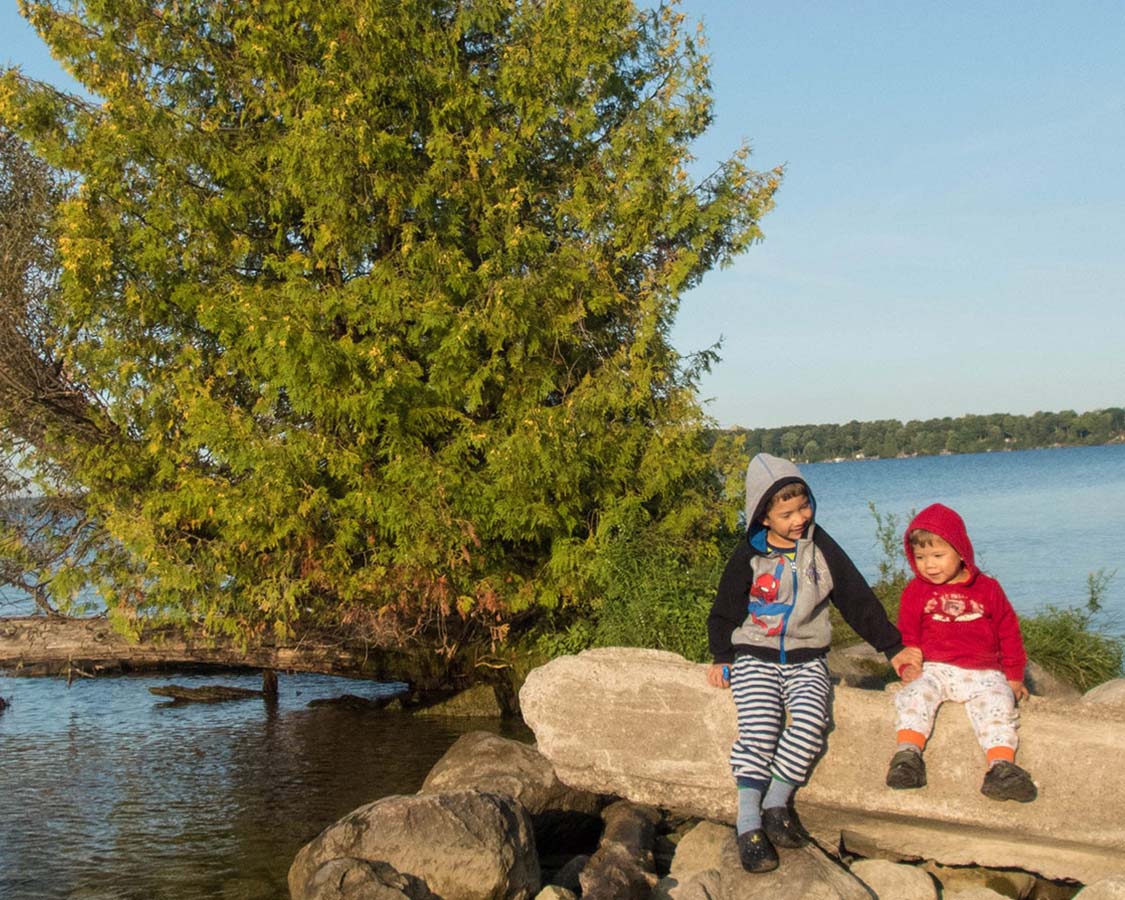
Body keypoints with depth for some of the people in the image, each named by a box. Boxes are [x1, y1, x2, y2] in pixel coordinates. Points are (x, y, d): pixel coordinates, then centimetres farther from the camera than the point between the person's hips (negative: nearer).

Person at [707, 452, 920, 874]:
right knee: (759, 729, -25)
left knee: (809, 722, -28)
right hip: (754, 657, -1)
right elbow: (725, 611, 10)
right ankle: (748, 824, -22)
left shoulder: (822, 549, 2)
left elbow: (858, 599, 8)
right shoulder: (748, 556, -1)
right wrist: (722, 657, -1)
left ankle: (777, 803, -13)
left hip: (806, 660, 1)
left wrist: (893, 647, 6)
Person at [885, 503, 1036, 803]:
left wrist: (1014, 676, 14)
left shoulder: (987, 589, 8)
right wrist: (908, 664, -5)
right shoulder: (916, 592, 8)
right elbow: (907, 634, 13)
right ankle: (908, 754, -32)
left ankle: (1001, 766, -31)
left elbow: (1008, 633, 16)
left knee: (998, 703, -26)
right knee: (916, 695, -29)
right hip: (934, 669, 0)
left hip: (983, 673, 0)